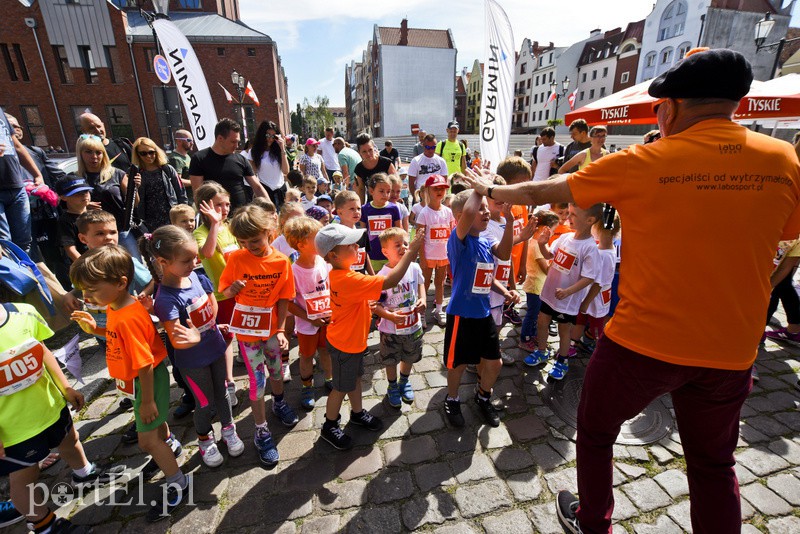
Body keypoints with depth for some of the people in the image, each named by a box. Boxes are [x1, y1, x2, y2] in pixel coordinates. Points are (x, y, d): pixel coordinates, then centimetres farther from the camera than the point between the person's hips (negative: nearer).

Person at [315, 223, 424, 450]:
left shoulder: (338, 274, -4)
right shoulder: (349, 280, -36)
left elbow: (368, 283, 10)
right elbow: (390, 281, -39)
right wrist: (411, 251, -35)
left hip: (353, 339, 9)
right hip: (344, 345, -9)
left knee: (355, 378, 26)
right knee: (341, 387, 12)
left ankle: (358, 413, 48)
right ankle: (329, 426, 34)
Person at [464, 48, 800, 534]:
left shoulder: (642, 163, -13)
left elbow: (542, 192, -3)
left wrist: (492, 189, 14)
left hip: (643, 342, -3)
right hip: (731, 350, 4)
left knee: (595, 433, 22)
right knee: (714, 463, 26)